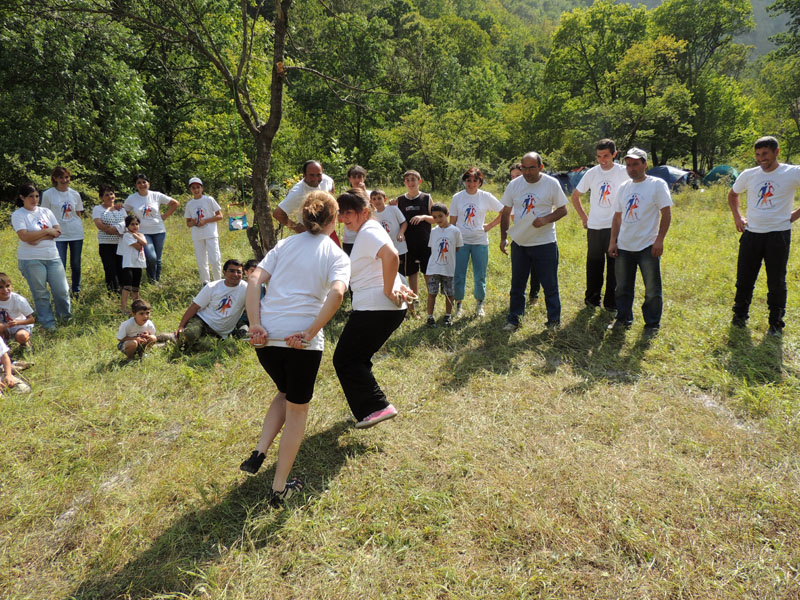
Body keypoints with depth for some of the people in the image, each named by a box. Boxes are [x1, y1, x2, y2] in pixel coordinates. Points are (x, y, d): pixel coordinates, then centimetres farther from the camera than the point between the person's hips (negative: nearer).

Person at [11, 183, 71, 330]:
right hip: (31, 259, -3)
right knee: (40, 293, 5)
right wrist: (47, 231, -10)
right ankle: (48, 323, 15)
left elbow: (57, 231, 1)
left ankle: (66, 315, 25)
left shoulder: (46, 211, 10)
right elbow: (24, 236, -15)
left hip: (52, 256, 3)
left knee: (62, 289, 1)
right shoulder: (18, 215, -3)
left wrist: (39, 238, -11)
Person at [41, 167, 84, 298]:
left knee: (76, 265, 11)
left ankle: (76, 291, 25)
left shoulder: (75, 194, 6)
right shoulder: (48, 194, -3)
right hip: (58, 235, -2)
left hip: (76, 234, 2)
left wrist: (79, 227, 5)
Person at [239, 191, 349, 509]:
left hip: (266, 337, 4)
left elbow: (254, 281, 0)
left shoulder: (284, 245, 15)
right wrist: (310, 333, -13)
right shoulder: (337, 256, 4)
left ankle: (259, 453, 18)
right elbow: (336, 293, -17)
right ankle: (279, 488, 23)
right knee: (297, 409, 16)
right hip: (302, 342, -4)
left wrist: (256, 326, -4)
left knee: (286, 392, 31)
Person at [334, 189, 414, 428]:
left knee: (345, 360, -4)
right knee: (356, 359, 19)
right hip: (385, 309, 11)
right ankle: (369, 408, 27)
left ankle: (378, 407, -5)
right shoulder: (365, 232, 19)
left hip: (377, 308, -11)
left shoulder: (369, 232, -13)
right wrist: (398, 287, 7)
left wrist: (388, 291, -23)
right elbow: (388, 261, 22)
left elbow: (391, 256, -32)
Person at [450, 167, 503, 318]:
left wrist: (489, 226, 0)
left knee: (480, 277, 4)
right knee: (458, 276, 0)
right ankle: (458, 305, 17)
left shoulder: (486, 197, 0)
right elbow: (452, 221, 5)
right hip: (461, 241, 0)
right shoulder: (457, 197, 2)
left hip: (480, 241, 0)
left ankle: (479, 305, 23)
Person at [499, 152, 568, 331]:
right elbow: (505, 213, 9)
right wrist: (503, 238, 3)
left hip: (545, 243, -3)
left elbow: (563, 209, -1)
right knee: (517, 284, 11)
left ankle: (554, 321, 18)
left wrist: (545, 220, -20)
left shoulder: (552, 184, -5)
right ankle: (513, 319, 23)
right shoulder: (514, 185, 2)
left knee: (550, 285, 4)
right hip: (519, 243, 3)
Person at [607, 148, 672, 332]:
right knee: (622, 288, 13)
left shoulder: (657, 184, -5)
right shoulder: (623, 187, 11)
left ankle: (652, 324, 17)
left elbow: (666, 213, -8)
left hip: (647, 247, -5)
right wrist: (613, 241, 8)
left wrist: (659, 240, -15)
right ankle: (623, 319, 28)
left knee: (652, 291, 3)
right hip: (623, 247, 5)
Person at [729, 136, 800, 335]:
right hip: (751, 234, 3)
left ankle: (776, 323, 16)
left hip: (778, 234, -3)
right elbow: (732, 195, 24)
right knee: (744, 279, 6)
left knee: (777, 282, 4)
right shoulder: (748, 175, 6)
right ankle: (739, 315, 23)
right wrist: (737, 217, 13)